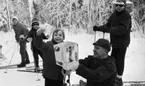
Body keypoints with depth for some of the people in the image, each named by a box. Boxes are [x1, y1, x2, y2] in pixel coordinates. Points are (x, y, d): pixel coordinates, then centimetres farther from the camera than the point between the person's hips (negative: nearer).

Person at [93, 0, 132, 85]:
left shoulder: (126, 15, -17)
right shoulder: (114, 14, 6)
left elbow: (122, 29, -30)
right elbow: (108, 25, 7)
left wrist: (110, 30, -41)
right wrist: (99, 28, -10)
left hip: (122, 41, -8)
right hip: (115, 41, 8)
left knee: (120, 60, 0)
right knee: (113, 59, 18)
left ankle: (119, 79, 15)